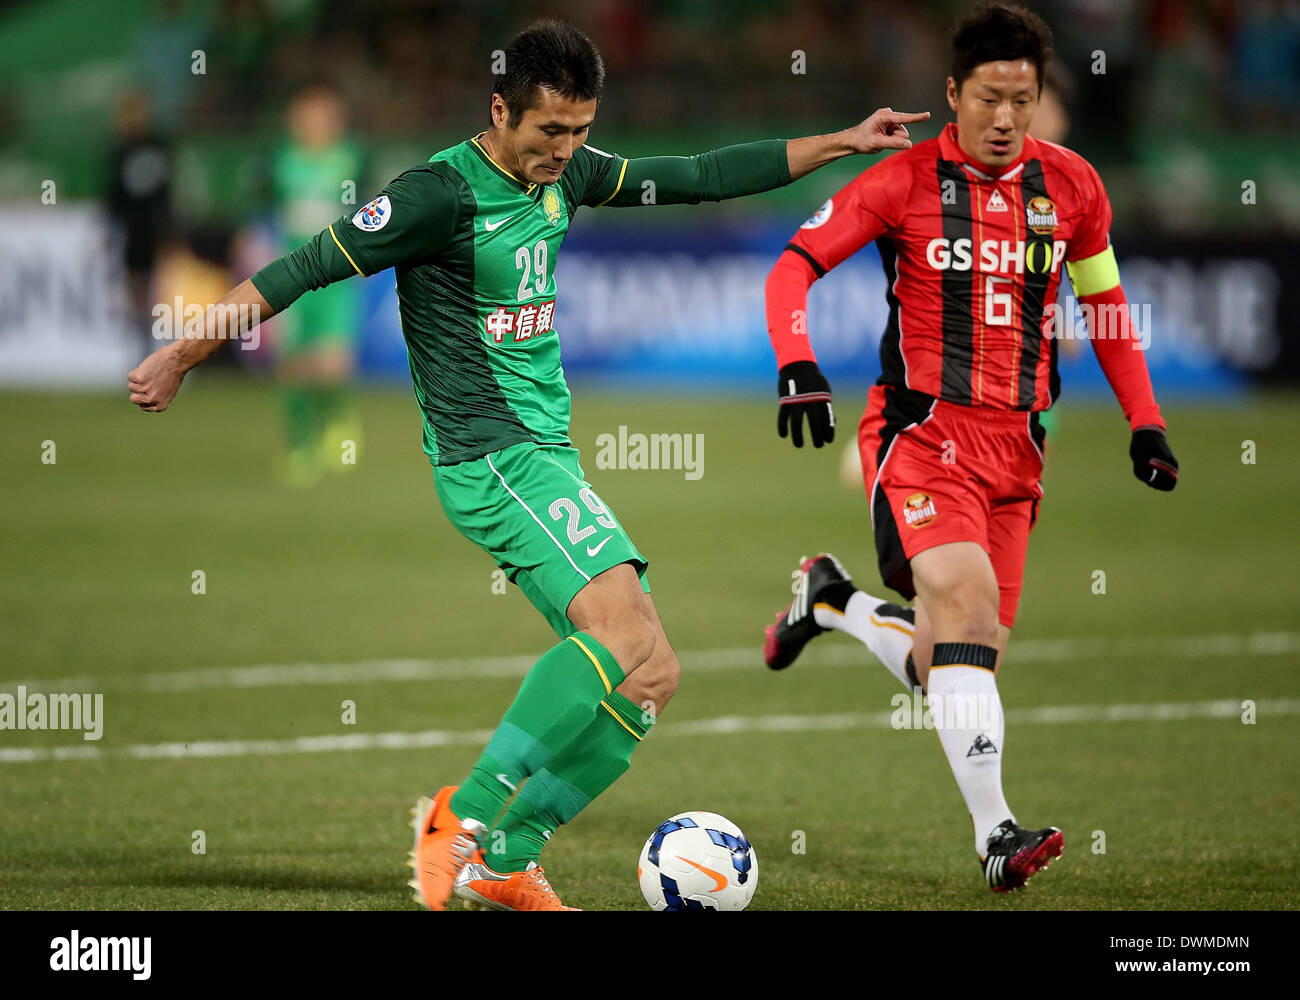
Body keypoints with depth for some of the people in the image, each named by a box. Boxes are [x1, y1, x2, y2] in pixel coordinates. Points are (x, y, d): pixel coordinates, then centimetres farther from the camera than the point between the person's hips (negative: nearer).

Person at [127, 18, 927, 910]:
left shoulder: (565, 174, 10)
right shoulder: (445, 194, -13)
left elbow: (700, 178, 20)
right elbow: (310, 267, -10)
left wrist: (843, 143, 20)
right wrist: (185, 355, -7)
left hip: (547, 453, 9)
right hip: (490, 456, -9)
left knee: (648, 677, -1)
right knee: (625, 632, -26)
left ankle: (503, 861, 2)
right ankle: (465, 814, -21)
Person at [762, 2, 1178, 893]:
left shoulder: (1072, 187, 6)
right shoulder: (906, 182, -5)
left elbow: (1105, 303, 19)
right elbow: (795, 266, -3)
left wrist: (1144, 424, 13)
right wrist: (798, 367, -20)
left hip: (1015, 448, 4)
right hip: (923, 428, -4)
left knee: (952, 669, 3)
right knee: (966, 595, -26)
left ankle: (831, 600, 35)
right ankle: (996, 836, -25)